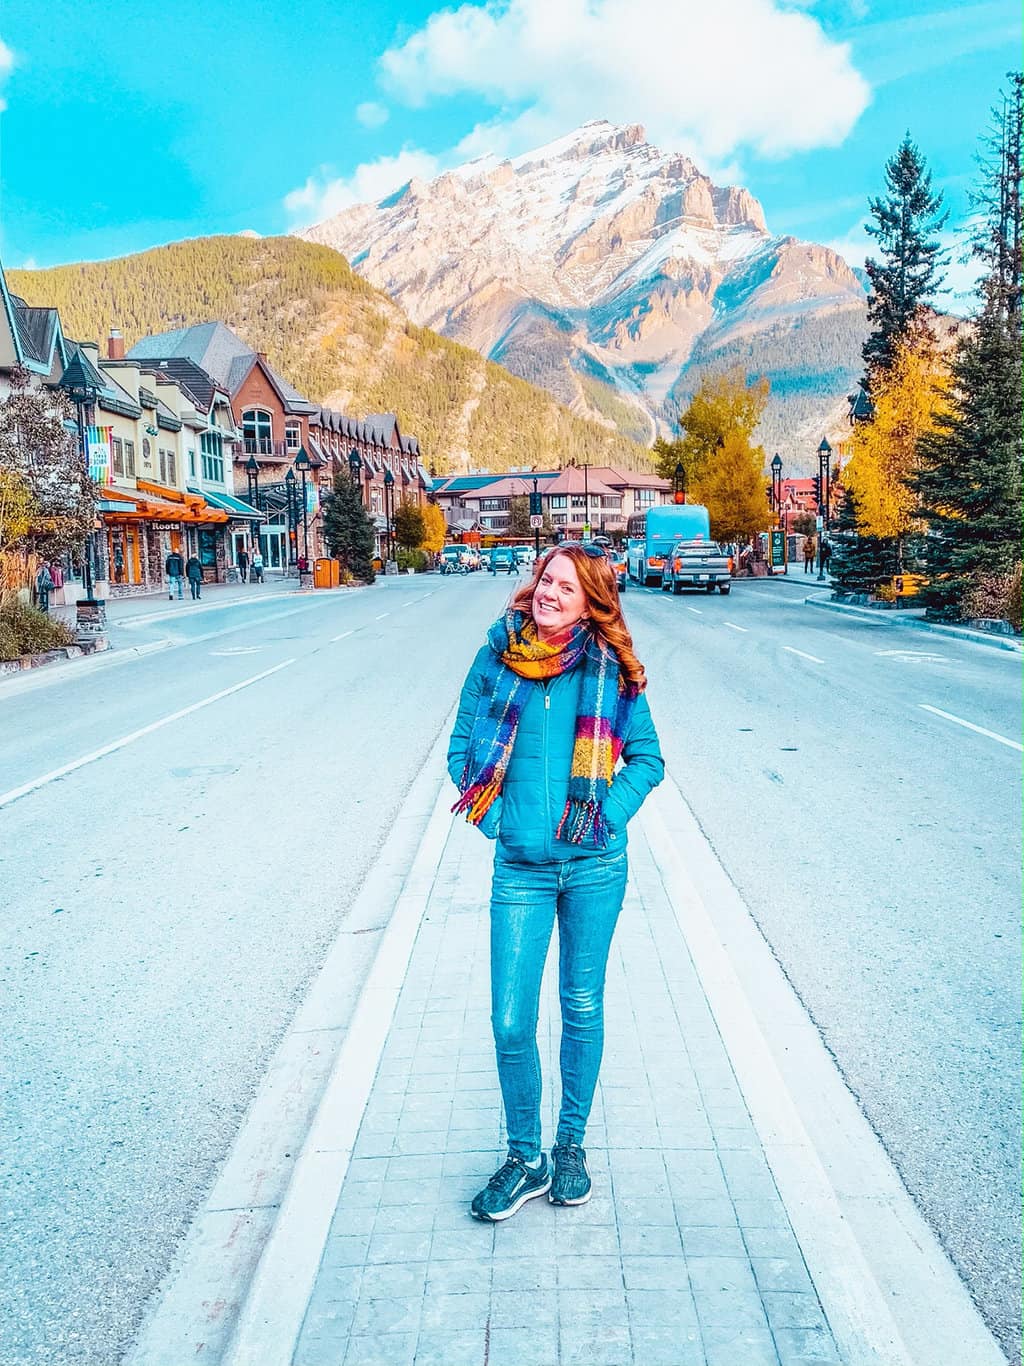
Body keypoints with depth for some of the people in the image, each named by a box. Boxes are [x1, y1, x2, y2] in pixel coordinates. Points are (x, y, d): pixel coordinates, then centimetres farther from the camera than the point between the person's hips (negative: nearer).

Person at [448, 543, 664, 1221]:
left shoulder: (610, 670, -4)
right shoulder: (497, 657, -1)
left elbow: (649, 758, 3)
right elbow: (462, 746, 6)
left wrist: (608, 814, -9)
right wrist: (493, 817, -4)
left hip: (595, 865, 0)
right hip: (521, 868, 1)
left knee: (583, 1008, 13)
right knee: (511, 1022, 0)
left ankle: (572, 1145, 33)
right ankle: (525, 1158, 22)